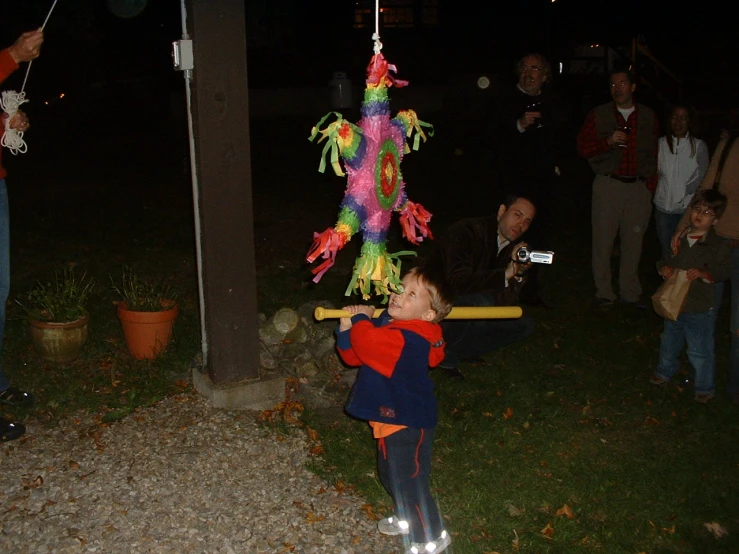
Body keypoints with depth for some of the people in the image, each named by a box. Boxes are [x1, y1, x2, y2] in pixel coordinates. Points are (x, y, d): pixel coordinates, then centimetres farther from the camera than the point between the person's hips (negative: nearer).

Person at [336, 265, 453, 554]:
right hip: (390, 417, 10)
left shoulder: (407, 340, -31)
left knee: (408, 481, 4)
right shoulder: (387, 324, 0)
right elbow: (355, 356, 8)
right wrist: (346, 329, -9)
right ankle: (407, 518, 49)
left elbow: (368, 345, -45)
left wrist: (361, 318, -26)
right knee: (390, 474, 26)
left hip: (407, 423, -10)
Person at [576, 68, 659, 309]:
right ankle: (604, 293, 9)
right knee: (603, 240, -2)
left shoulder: (648, 117, 11)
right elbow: (582, 147, 3)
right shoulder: (598, 115, 6)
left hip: (639, 187, 2)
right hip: (608, 184, -1)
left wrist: (651, 185, 4)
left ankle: (630, 292, 18)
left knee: (633, 241, 5)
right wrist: (608, 141, -13)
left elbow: (655, 153, 12)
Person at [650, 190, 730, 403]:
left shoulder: (719, 246, -13)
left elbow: (723, 271, -15)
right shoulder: (680, 239, 3)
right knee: (669, 341, 24)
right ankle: (665, 371, 49)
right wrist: (664, 267, -7)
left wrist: (703, 273, -30)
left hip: (700, 308, -5)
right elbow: (669, 259, 15)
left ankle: (705, 387, 23)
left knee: (700, 350, 4)